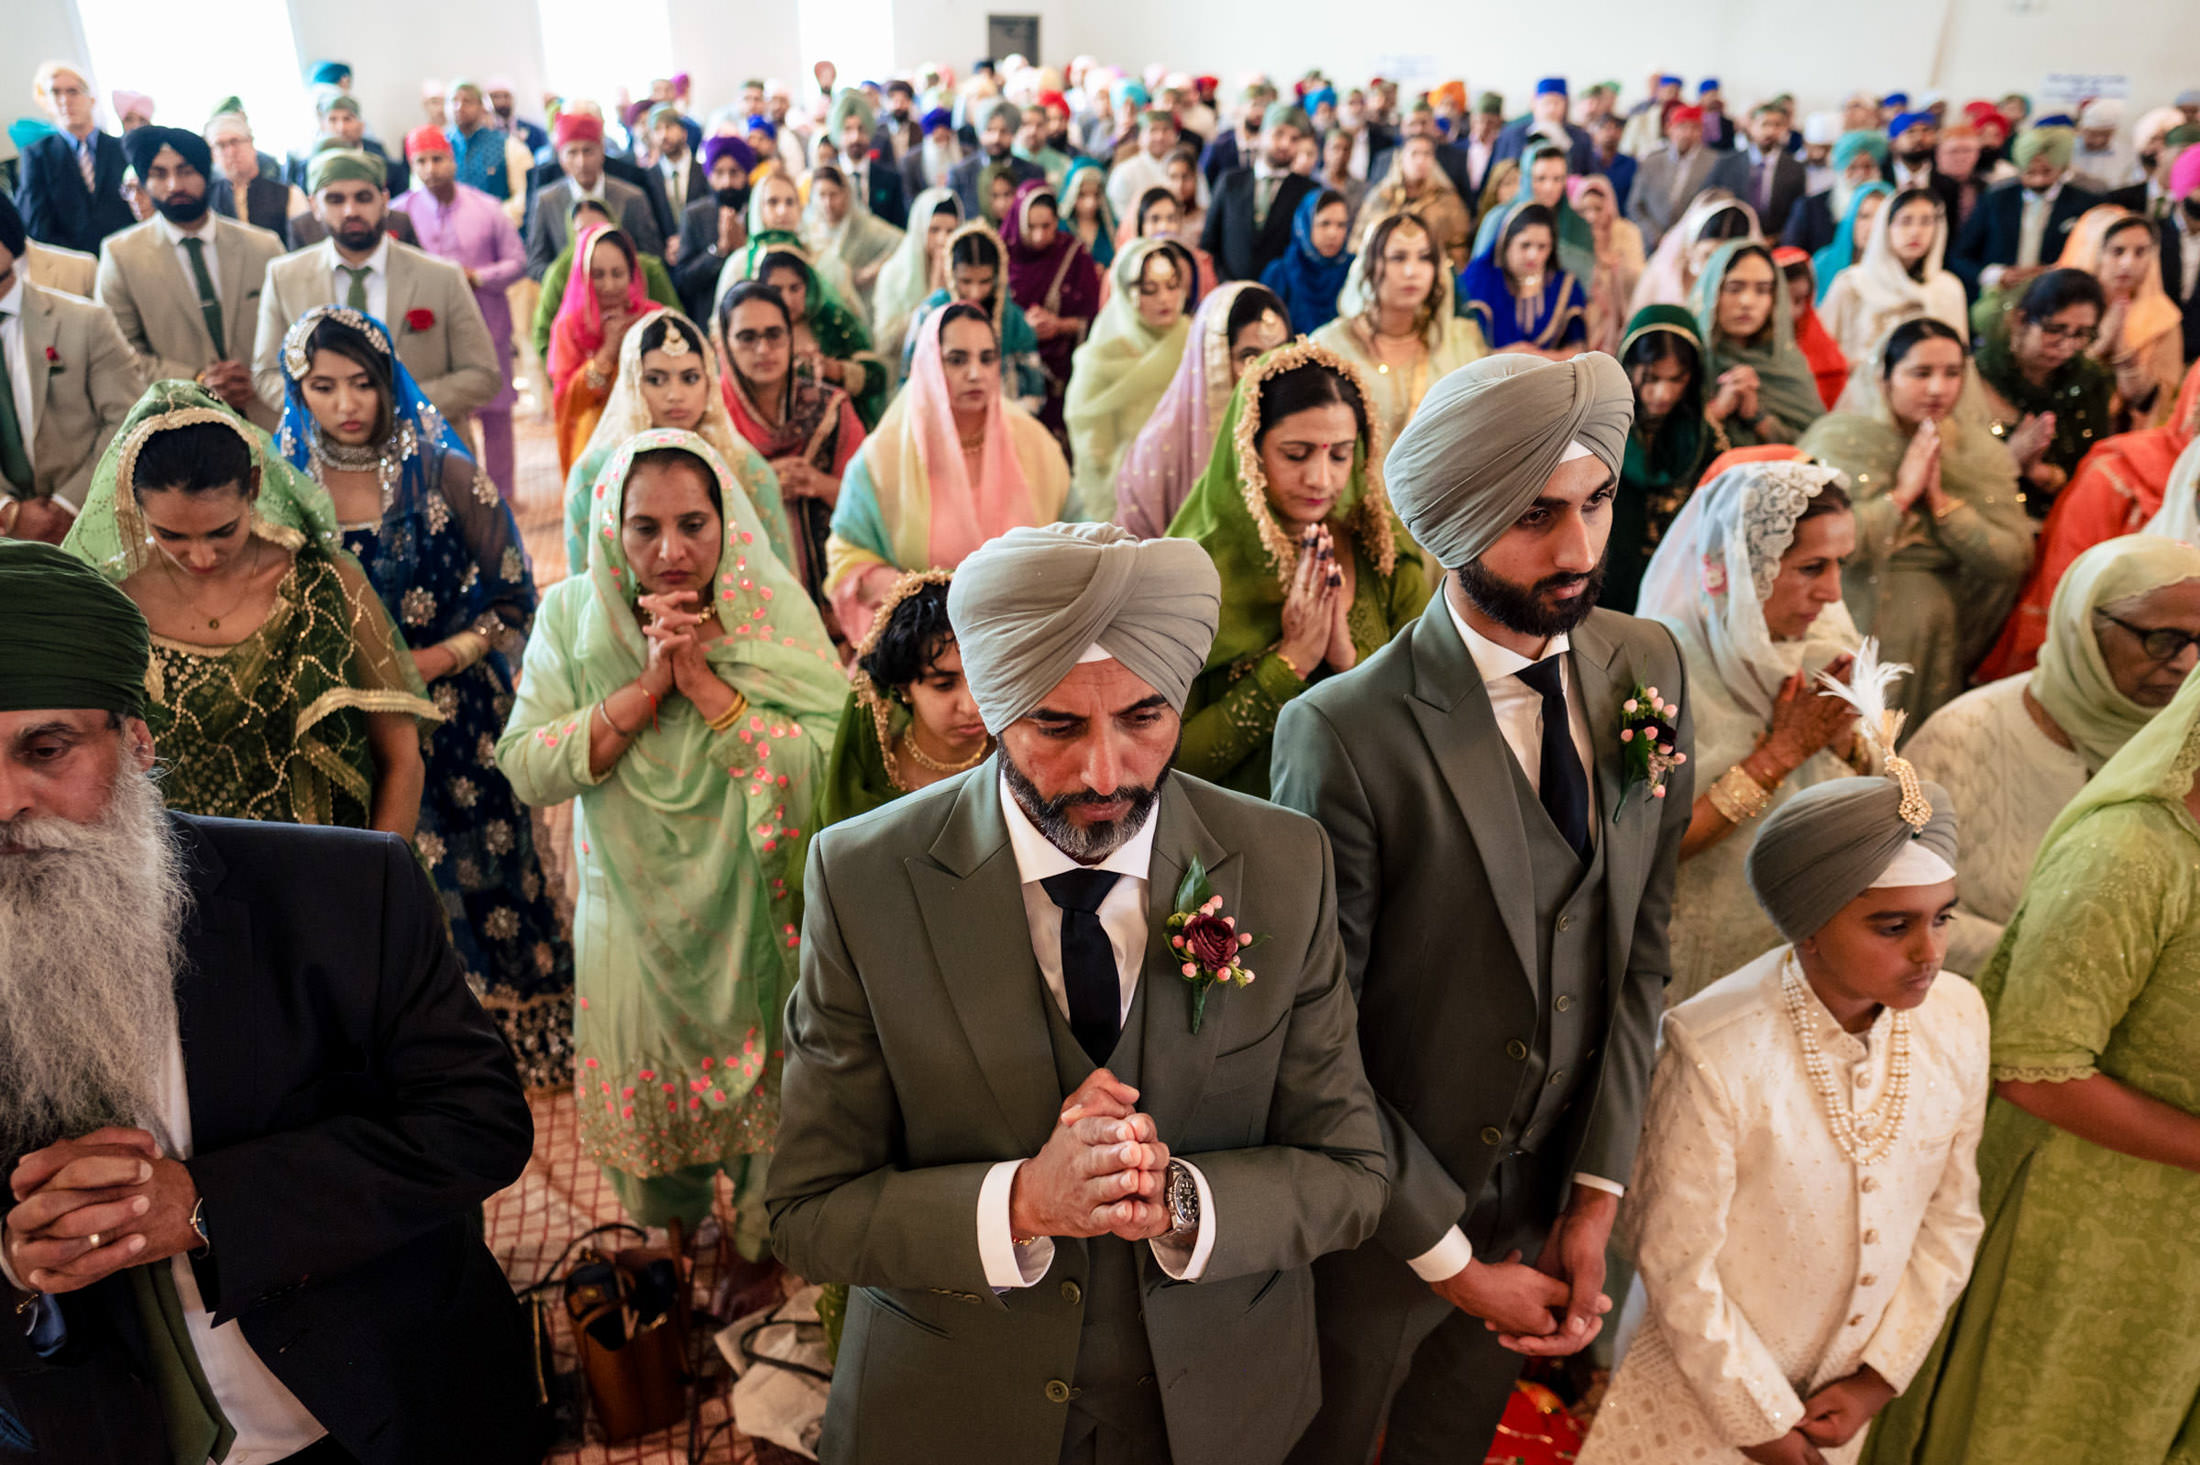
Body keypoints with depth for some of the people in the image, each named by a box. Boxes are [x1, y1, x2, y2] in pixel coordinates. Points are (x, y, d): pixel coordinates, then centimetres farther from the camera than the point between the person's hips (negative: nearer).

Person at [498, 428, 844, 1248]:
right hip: (631, 917, 2)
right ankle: (665, 1240, 49)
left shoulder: (776, 611, -14)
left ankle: (763, 1242, 45)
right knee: (644, 1096, 20)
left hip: (753, 914, -2)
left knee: (765, 1100, 16)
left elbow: (822, 768, -24)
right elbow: (526, 770, -16)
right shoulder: (572, 615, -7)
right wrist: (648, 686, -25)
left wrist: (704, 679, -28)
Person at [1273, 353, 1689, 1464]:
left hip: (1549, 1195, 5)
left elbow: (1641, 945, -2)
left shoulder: (1649, 667, -8)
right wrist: (1450, 1257, -13)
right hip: (1383, 1222, -4)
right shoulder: (1344, 735, -27)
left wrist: (1599, 1191, -4)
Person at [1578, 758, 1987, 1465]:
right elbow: (1677, 1261, -20)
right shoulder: (1715, 1053, -29)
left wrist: (1880, 1376, -2)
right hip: (1707, 1381, -4)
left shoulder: (1958, 1017, -13)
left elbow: (1951, 1217, -2)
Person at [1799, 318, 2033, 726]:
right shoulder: (1838, 438, -7)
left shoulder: (1981, 449, 5)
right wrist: (1902, 493, -14)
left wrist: (1940, 499, -11)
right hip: (1855, 593, -3)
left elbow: (2015, 559, -4)